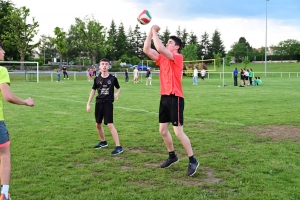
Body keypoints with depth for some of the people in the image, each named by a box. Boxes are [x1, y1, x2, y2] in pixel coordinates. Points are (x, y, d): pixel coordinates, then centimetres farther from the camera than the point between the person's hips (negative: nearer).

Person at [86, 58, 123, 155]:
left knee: (110, 125, -14)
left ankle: (118, 147, -12)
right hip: (98, 103, 4)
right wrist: (88, 103, 9)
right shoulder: (97, 79, 0)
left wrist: (117, 93, -9)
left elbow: (118, 88, 11)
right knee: (98, 124, 14)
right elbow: (93, 90, 11)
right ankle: (103, 142, 38)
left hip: (108, 103, -4)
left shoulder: (113, 78, -6)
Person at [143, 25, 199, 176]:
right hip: (164, 97, 8)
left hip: (175, 98, -8)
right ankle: (172, 156, 31)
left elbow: (160, 48, -23)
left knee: (178, 132, -8)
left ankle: (193, 161, 4)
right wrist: (150, 32, 3)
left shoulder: (178, 57, -10)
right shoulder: (162, 58, 13)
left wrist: (155, 31, -13)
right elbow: (146, 50, 8)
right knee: (163, 130, 13)